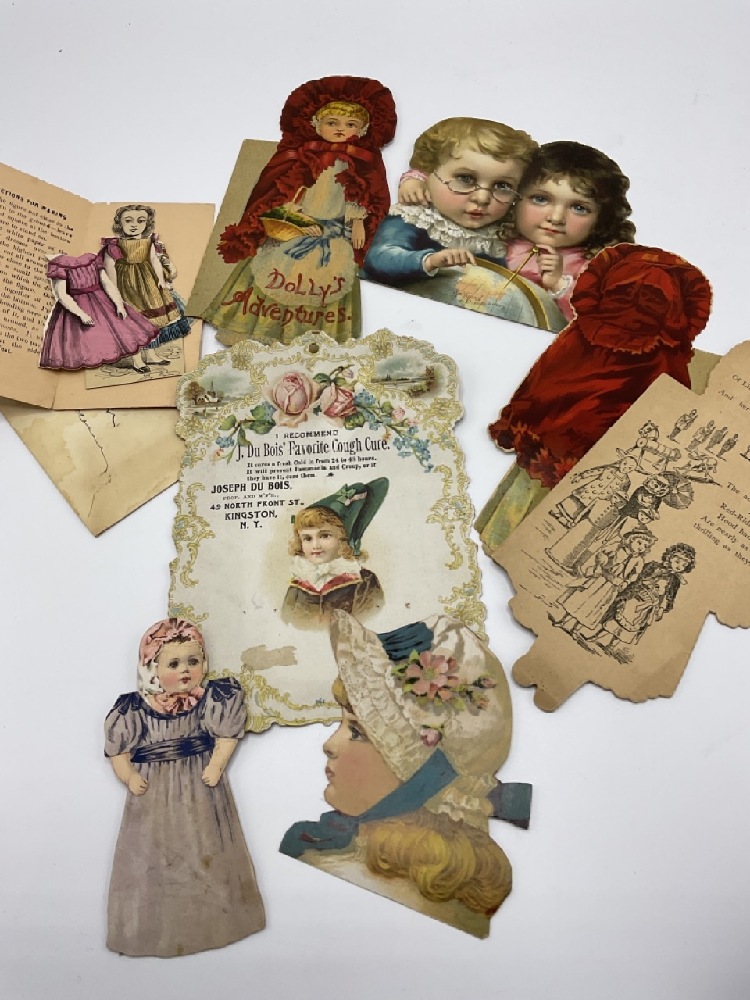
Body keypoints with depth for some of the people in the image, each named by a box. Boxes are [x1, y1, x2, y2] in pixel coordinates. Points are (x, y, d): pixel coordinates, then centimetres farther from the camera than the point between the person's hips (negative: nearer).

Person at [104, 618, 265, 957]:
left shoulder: (211, 699, -10)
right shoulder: (135, 709, -10)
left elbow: (227, 735, -6)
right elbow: (118, 749, -2)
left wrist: (216, 765, -16)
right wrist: (129, 777, -12)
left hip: (200, 791, 0)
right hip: (154, 795, 0)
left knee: (206, 856, 11)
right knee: (153, 859, 8)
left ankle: (210, 919, 30)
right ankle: (156, 927, 27)